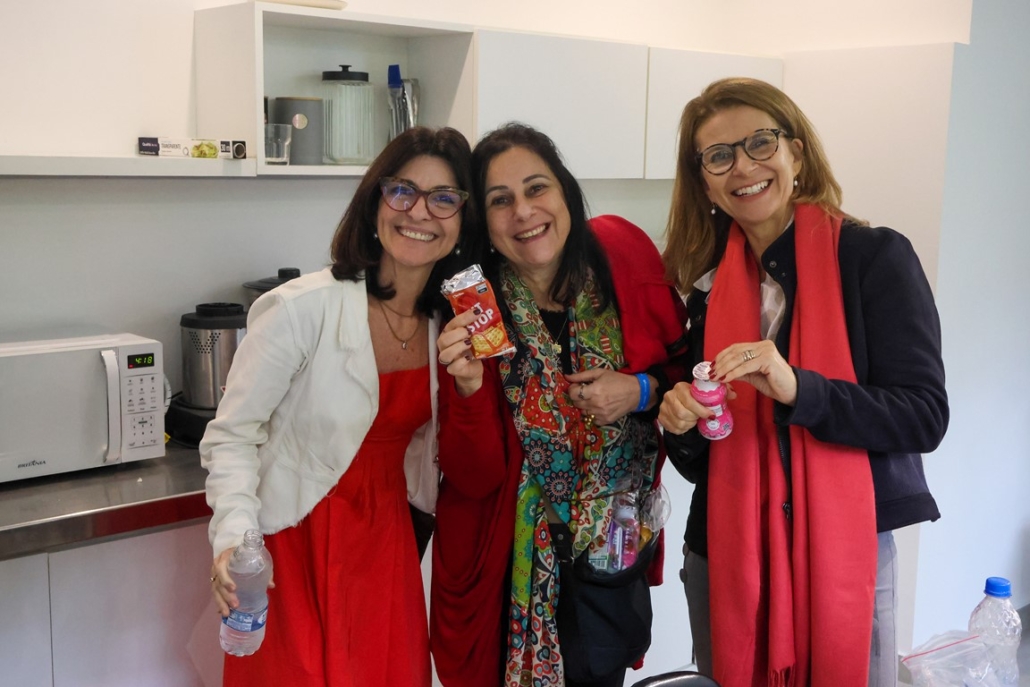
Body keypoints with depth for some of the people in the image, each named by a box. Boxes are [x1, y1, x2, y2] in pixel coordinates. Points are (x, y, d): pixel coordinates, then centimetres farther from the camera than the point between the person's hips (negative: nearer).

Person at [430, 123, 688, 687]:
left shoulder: (622, 253, -13)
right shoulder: (472, 309, -15)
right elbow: (475, 479, -16)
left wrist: (641, 390, -18)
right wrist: (470, 386, -32)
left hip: (614, 546, 2)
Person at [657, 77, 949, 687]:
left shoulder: (875, 257, -7)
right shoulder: (711, 281, 5)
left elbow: (925, 417, -14)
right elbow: (698, 464, 10)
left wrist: (798, 389, -27)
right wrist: (684, 426, -13)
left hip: (843, 556, -4)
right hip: (725, 554, 4)